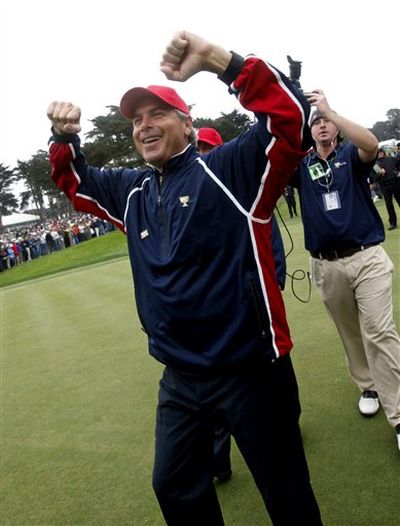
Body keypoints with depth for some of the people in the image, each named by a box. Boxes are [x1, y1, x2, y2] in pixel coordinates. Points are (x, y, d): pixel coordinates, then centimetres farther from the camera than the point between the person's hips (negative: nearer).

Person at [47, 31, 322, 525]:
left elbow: (292, 118, -23)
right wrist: (64, 136, 2)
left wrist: (217, 58, -30)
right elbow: (74, 181, 23)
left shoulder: (230, 168, -10)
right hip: (180, 375, 7)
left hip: (251, 366, -6)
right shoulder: (131, 190, 9)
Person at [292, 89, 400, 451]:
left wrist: (329, 109, -21)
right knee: (350, 333, 14)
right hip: (326, 265, 3)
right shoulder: (301, 164, 10)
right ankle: (368, 386, 33)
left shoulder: (351, 155, 4)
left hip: (367, 257, -3)